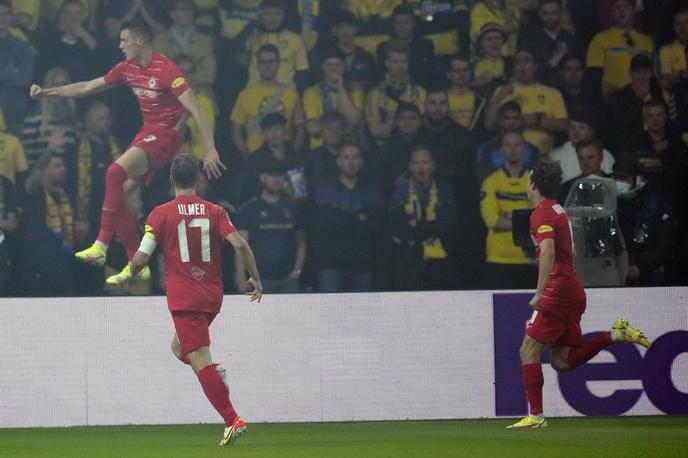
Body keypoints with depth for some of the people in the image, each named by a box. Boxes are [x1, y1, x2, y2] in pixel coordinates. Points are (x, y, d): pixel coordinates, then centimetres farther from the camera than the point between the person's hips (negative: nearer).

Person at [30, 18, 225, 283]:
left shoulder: (166, 69, -17)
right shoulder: (128, 69, 7)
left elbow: (195, 110, -21)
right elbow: (88, 88, 18)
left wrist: (210, 149, -26)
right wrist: (47, 92, 14)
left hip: (167, 135, -9)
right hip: (146, 133, 9)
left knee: (116, 171, -28)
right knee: (122, 197, 1)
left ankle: (101, 245, -27)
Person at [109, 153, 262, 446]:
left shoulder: (161, 214, -4)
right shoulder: (215, 212, 4)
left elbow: (141, 258, -5)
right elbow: (240, 245, -7)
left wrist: (125, 278, 15)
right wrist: (256, 278, 6)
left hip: (184, 298, -5)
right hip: (212, 296, 5)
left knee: (200, 361, -8)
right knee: (179, 346, 25)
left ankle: (231, 420, -18)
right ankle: (215, 371, -3)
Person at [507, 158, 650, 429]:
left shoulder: (542, 213, -11)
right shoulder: (558, 210, 19)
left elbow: (548, 252, -25)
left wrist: (539, 293, -30)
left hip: (558, 292, -9)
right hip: (573, 292, 9)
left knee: (529, 351, -7)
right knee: (562, 361, 9)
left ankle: (535, 416, -11)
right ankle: (616, 335, 4)